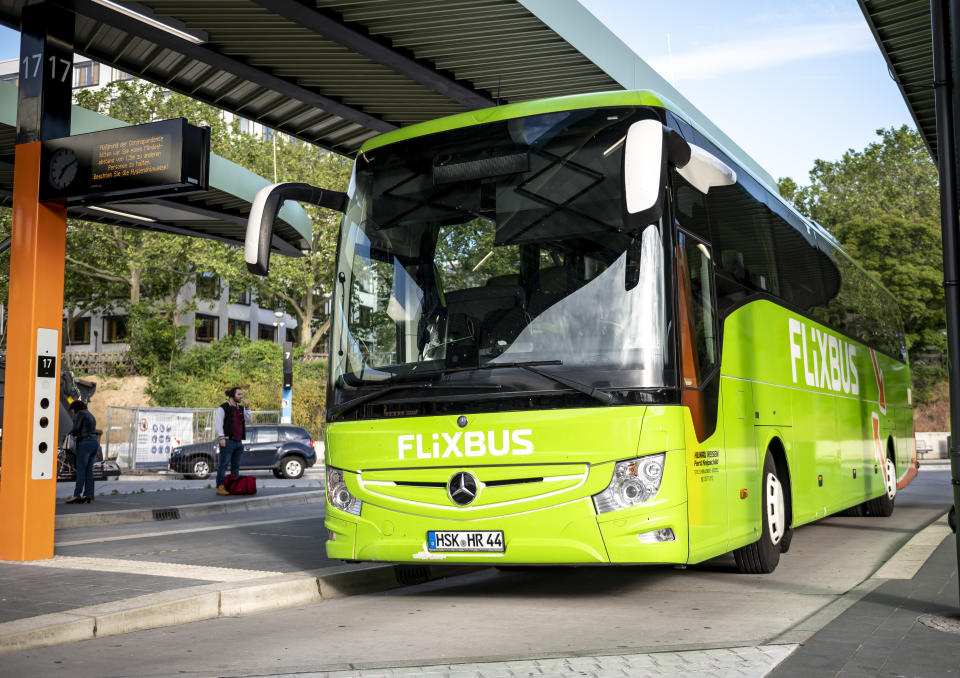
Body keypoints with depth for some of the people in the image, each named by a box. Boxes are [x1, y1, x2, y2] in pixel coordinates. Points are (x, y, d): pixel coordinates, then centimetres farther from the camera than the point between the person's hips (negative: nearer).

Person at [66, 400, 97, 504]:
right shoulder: (91, 416, 22)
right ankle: (87, 495, 2)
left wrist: (71, 433, 12)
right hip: (94, 443, 8)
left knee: (81, 470, -10)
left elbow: (76, 429, -9)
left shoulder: (80, 414, -3)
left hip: (85, 444, -8)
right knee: (89, 470, 5)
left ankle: (77, 495, -13)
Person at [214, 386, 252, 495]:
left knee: (236, 466, 10)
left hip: (238, 442, 7)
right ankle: (220, 487, -6)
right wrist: (221, 437, -18)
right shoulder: (222, 408, -4)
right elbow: (218, 424, -10)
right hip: (228, 441, -7)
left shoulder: (241, 408, 18)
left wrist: (247, 407, 2)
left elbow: (248, 421, 11)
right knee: (223, 465, -7)